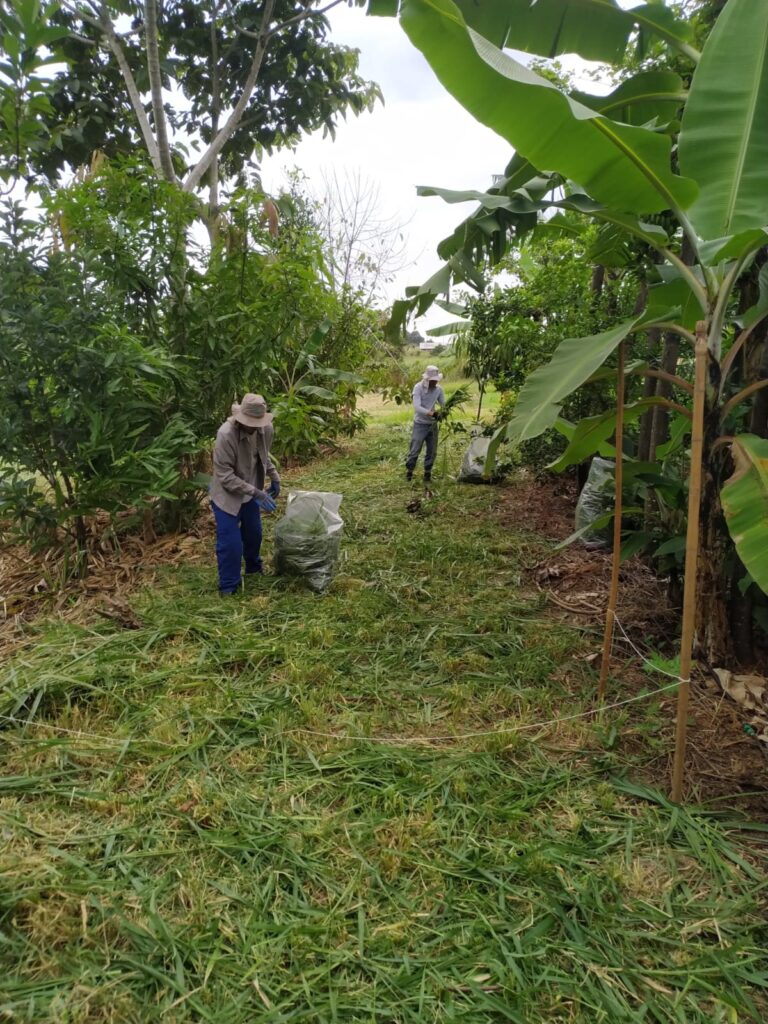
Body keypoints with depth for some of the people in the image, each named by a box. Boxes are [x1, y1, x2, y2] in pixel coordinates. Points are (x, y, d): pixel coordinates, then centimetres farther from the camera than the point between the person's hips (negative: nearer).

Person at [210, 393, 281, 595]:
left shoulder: (267, 429, -12)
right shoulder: (226, 434, -31)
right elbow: (225, 476, -28)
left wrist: (274, 477, 4)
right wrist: (256, 492, -31)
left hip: (251, 493, 6)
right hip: (228, 496, -6)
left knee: (254, 534, 22)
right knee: (230, 543, -4)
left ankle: (253, 568, 48)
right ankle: (228, 588, 12)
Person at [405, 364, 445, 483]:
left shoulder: (438, 389, -1)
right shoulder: (418, 388, -15)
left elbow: (443, 404, 6)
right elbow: (417, 406, -24)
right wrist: (430, 413, -39)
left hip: (433, 424, 4)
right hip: (420, 424, -4)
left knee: (432, 451, 8)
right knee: (414, 450, -4)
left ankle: (427, 472, 24)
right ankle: (409, 471, 13)